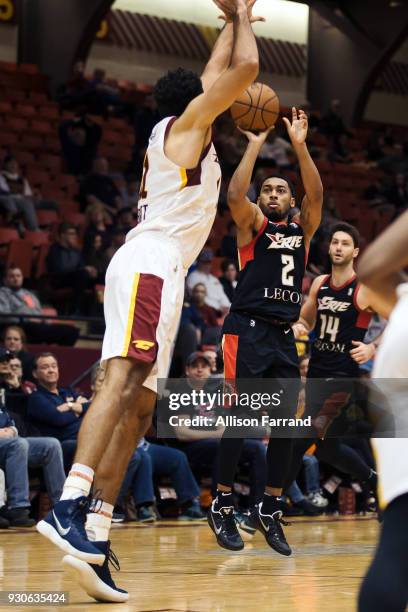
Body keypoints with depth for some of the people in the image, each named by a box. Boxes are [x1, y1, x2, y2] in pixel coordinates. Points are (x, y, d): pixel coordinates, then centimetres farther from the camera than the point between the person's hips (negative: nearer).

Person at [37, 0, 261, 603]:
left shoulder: (178, 131, 27)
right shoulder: (186, 122, 4)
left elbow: (220, 71, 44)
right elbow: (246, 67, -4)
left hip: (154, 269, 10)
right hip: (152, 263, -10)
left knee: (138, 406, 2)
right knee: (123, 380, -26)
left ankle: (95, 541, -6)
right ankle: (70, 507, -43)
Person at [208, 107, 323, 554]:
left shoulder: (302, 229, 16)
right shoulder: (252, 224, 4)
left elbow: (316, 195, -2)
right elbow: (234, 195, -16)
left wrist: (299, 144, -9)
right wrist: (256, 144, -15)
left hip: (284, 335, 5)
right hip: (248, 330, -5)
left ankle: (269, 509, 11)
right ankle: (222, 506, 2)